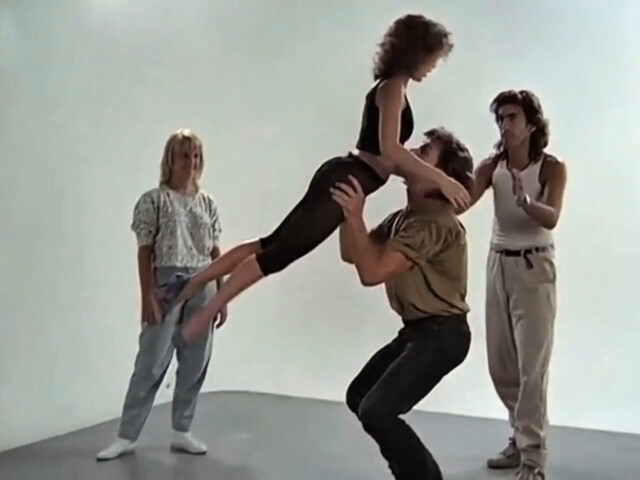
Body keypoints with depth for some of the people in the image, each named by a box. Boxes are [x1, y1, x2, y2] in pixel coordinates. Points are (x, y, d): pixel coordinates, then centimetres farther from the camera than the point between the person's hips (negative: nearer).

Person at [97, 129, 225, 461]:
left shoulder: (208, 203, 9)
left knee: (195, 363, 7)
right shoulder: (154, 200, -2)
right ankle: (126, 436, 8)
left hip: (203, 286, 4)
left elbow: (216, 253, 11)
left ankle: (181, 432, 19)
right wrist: (148, 296, -11)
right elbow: (145, 251, -5)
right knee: (151, 363, -2)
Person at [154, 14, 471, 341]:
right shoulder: (395, 87, -11)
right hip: (347, 181, -10)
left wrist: (429, 180, 15)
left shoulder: (390, 88, 20)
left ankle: (190, 285, 13)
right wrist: (440, 179, -23)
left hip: (341, 177, 10)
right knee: (279, 252, -7)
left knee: (273, 242, 10)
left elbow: (385, 156, 21)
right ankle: (205, 313, -2)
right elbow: (389, 149, -25)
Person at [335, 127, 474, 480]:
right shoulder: (403, 217, 11)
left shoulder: (436, 224, -22)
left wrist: (355, 216, -27)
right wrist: (348, 210, -1)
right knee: (358, 396, 16)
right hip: (418, 330, 10)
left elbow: (372, 272, -27)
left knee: (376, 412, -17)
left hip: (442, 334, -10)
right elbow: (350, 254, 9)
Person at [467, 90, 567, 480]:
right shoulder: (492, 166, 0)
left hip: (534, 268, -5)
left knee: (532, 364, -7)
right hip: (498, 265, 5)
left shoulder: (552, 167, -11)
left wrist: (525, 201, -46)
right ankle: (523, 438, 29)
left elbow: (551, 218, -27)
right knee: (501, 363, 12)